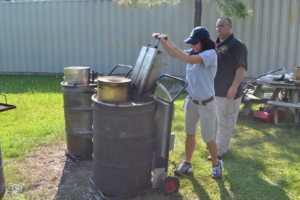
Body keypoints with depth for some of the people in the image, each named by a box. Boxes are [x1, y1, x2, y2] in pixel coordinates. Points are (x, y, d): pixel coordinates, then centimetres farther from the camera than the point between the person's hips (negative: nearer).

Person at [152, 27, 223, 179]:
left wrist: (169, 42, -31)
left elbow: (187, 59, -32)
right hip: (191, 100, 7)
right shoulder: (193, 53, 2)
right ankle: (187, 163, 31)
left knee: (207, 138, 6)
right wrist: (162, 40, -12)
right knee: (190, 134, 16)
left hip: (206, 103, -7)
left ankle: (216, 164, 29)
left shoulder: (210, 54, -20)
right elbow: (174, 54, 2)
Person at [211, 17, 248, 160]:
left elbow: (241, 68, -17)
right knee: (213, 119, 19)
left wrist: (234, 87, -23)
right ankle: (213, 143, 34)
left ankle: (220, 150, 12)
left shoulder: (237, 45, -11)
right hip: (213, 89, 8)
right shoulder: (214, 44, 13)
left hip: (227, 91, -8)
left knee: (224, 122, 2)